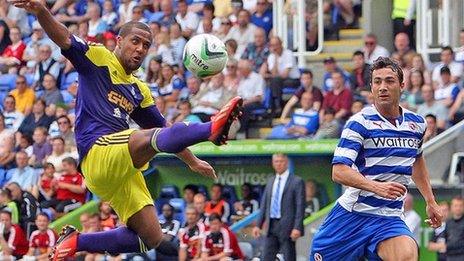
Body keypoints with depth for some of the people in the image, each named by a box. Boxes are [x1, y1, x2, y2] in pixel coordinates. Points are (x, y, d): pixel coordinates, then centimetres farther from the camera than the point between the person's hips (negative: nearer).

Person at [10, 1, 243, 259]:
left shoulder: (139, 90, 26)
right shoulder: (99, 58, 6)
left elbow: (163, 127, 33)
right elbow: (64, 39, -10)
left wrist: (193, 161, 29)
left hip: (123, 168, 8)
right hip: (98, 153, -8)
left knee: (153, 239, 2)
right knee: (155, 137, -33)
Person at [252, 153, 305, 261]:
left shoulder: (297, 182, -4)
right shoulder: (270, 181, 16)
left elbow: (300, 206, -9)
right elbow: (264, 204, 17)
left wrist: (297, 228, -17)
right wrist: (259, 225, 11)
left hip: (287, 227, -6)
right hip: (271, 226, 6)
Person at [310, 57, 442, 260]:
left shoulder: (417, 123, 8)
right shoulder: (360, 123, -9)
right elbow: (339, 171, -20)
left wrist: (430, 201, 29)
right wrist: (376, 187, -34)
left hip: (390, 219, 2)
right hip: (351, 213, -2)